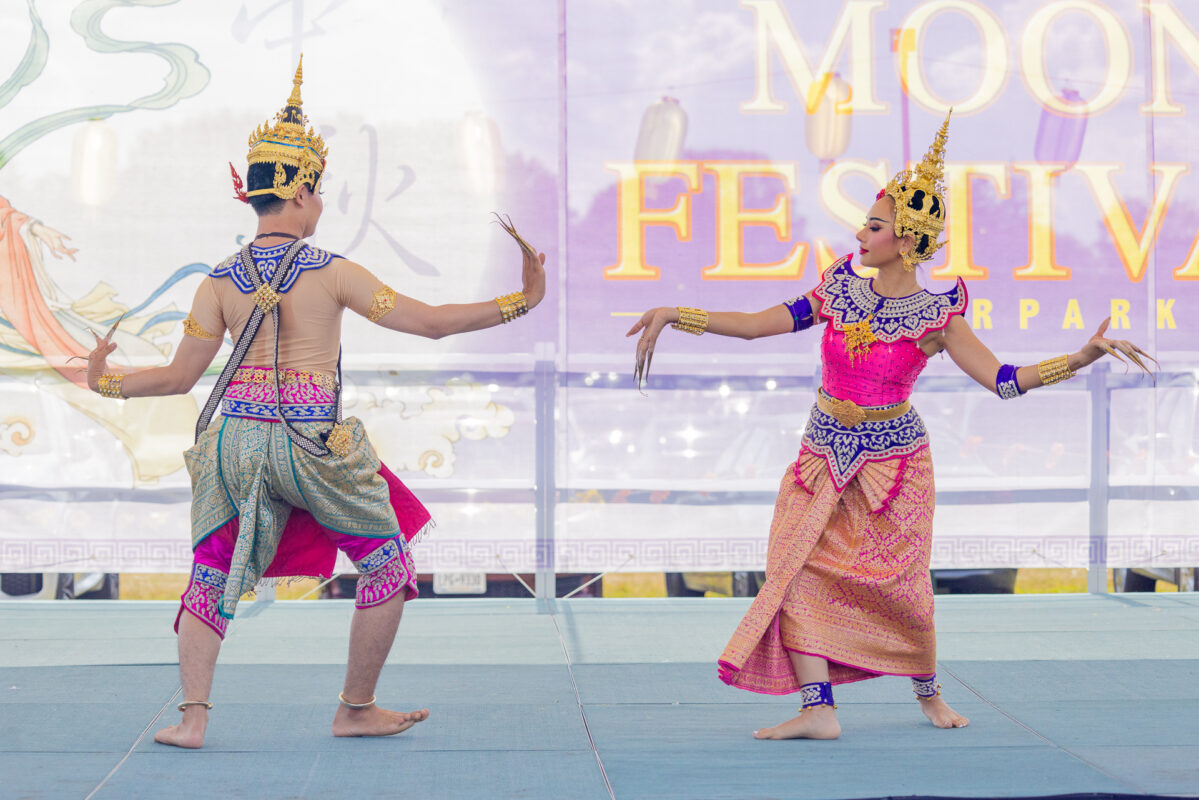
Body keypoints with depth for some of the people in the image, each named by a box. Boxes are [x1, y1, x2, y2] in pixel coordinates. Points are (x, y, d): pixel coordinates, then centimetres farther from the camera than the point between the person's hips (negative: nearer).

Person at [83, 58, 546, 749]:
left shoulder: (220, 284, 2)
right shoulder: (333, 274, -8)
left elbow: (180, 376, 5)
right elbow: (429, 322, -10)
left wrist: (106, 381, 23)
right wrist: (521, 302, -6)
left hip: (236, 439, 3)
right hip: (313, 445, -3)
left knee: (213, 578, 14)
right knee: (389, 564, 15)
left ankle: (193, 714, -2)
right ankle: (357, 709, 19)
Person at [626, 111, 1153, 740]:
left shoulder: (935, 316, -8)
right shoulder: (839, 292, 1)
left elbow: (1003, 379, -13)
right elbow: (757, 325, 3)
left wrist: (1082, 356, -23)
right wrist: (676, 315, -1)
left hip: (893, 463, -3)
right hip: (823, 457, 3)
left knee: (900, 586, 2)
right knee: (796, 572, -12)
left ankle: (928, 694, 29)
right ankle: (818, 710, -13)